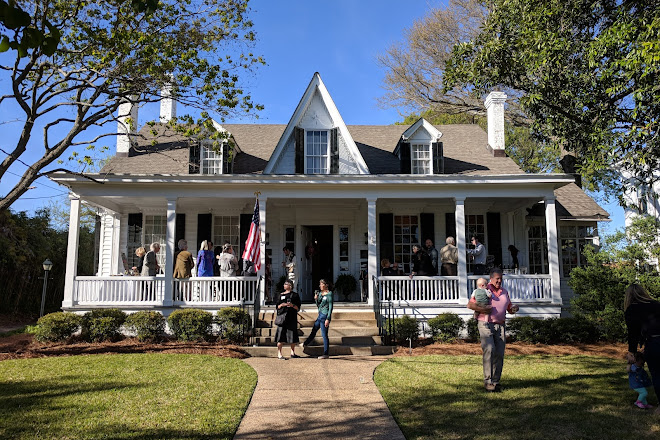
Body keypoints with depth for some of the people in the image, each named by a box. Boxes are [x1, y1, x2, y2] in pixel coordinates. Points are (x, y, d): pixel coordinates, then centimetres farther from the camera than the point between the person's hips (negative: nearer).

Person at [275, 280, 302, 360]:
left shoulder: (295, 295, 7)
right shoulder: (281, 295, 12)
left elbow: (298, 308, 5)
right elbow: (277, 307, 12)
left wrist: (292, 305, -14)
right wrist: (281, 305, -8)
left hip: (292, 317, 0)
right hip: (282, 316, 0)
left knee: (293, 336, 5)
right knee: (281, 335, -6)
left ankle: (293, 353, 19)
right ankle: (279, 354, -3)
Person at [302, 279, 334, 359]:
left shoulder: (329, 294, -12)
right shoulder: (319, 293, 11)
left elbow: (330, 307, -14)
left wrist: (328, 319, -19)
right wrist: (316, 299, -4)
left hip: (325, 316, -8)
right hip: (320, 315, 8)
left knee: (324, 335, -3)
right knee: (314, 330, 23)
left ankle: (326, 354, 4)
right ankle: (305, 344, 40)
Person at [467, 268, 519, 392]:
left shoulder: (504, 292, 16)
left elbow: (509, 308, 24)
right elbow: (470, 304, -3)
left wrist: (514, 308, 1)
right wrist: (482, 309, -17)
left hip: (500, 326, 5)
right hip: (485, 324, -5)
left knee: (499, 354, 0)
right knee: (489, 350, -20)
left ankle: (496, 382, 10)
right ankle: (488, 381, -14)